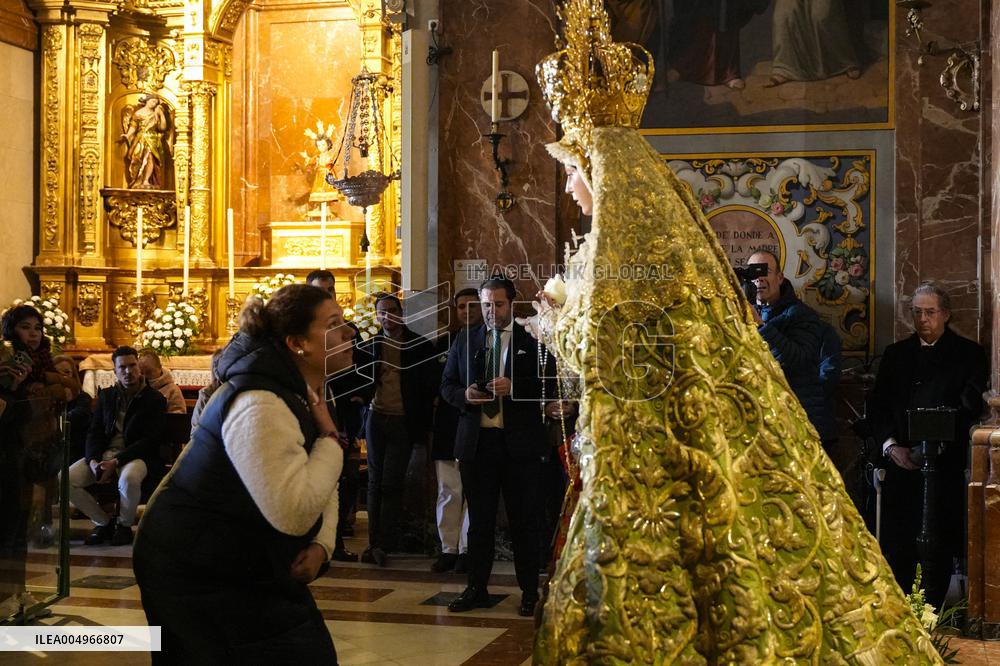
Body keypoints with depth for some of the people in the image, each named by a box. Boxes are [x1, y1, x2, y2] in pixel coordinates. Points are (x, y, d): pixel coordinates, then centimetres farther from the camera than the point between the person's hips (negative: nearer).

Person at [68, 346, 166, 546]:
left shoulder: (154, 399, 0)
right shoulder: (106, 396, 15)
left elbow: (151, 440, -9)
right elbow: (94, 432, 11)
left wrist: (116, 462, -19)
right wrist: (93, 461, -11)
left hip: (136, 456, -5)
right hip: (103, 454, 5)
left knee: (129, 479, -40)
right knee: (66, 479, -20)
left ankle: (124, 525, -9)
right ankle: (104, 523, 0)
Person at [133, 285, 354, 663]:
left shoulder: (302, 392, 6)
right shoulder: (260, 407, -27)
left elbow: (321, 488, 13)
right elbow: (292, 513, -36)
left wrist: (321, 544, -6)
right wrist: (329, 437, -23)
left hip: (250, 570, 9)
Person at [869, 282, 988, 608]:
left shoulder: (968, 354, 5)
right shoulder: (895, 353, 16)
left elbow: (969, 409, -4)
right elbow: (878, 405, 11)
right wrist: (891, 446, -4)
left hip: (946, 464, -3)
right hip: (900, 460, 3)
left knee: (940, 544, -1)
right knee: (897, 543, 1)